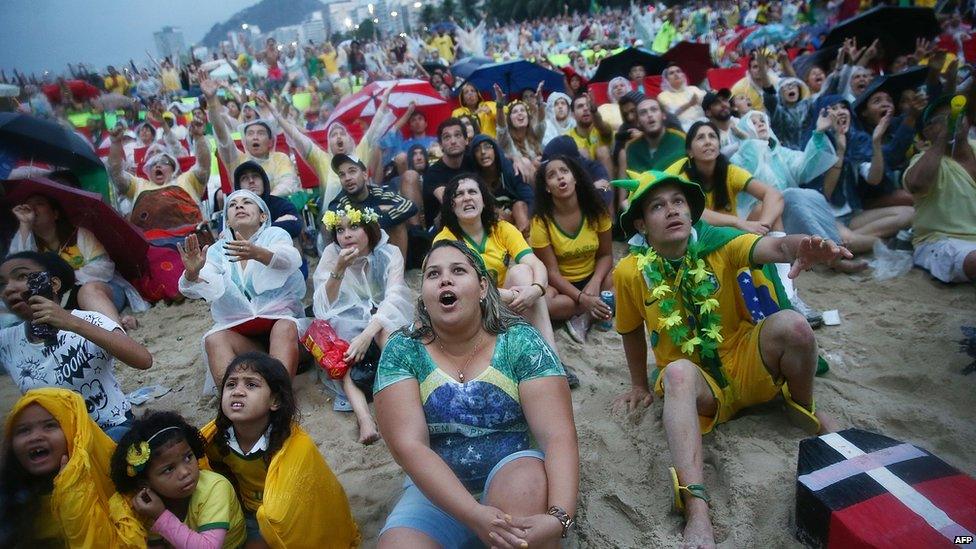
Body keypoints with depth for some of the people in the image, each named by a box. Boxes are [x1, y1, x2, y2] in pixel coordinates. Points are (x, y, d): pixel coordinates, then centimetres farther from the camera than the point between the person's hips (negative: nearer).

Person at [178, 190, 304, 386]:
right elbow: (194, 290, -2)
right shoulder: (217, 250, 14)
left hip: (281, 320, -2)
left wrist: (258, 254, -40)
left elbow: (291, 260, -19)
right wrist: (192, 273, -26)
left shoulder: (275, 235, 6)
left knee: (285, 327, -33)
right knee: (214, 339, -27)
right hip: (238, 332, 3)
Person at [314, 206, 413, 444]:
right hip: (347, 324, 1)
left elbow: (394, 297, -23)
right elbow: (323, 306, -12)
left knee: (385, 330, -35)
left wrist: (367, 334, -37)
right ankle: (363, 416, -49)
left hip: (383, 321, -1)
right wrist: (339, 269, -27)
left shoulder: (390, 253, -10)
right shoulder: (332, 253, -5)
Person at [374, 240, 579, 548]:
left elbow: (558, 436, -16)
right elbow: (408, 445, -17)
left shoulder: (520, 341, -9)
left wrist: (559, 516, -34)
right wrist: (475, 514, -30)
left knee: (528, 479, -31)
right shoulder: (401, 352, -7)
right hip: (436, 493, 1)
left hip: (514, 477, 0)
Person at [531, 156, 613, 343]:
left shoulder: (596, 210, -9)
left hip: (592, 277, 2)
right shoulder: (541, 222, -16)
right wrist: (582, 298, -29)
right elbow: (552, 271, -16)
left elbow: (606, 254, -1)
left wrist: (595, 282, -22)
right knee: (543, 302, -35)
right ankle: (602, 305, -17)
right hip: (560, 283, -2)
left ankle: (584, 315, -15)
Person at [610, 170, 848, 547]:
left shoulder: (717, 243, -12)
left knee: (791, 324, -27)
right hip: (697, 383, -1)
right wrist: (639, 386, 13)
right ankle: (696, 509, -46)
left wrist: (801, 247, -55)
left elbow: (772, 247, -32)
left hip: (746, 364, 1)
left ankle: (804, 410, 4)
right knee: (678, 373, -36)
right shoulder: (630, 272, -10)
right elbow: (632, 331, 6)